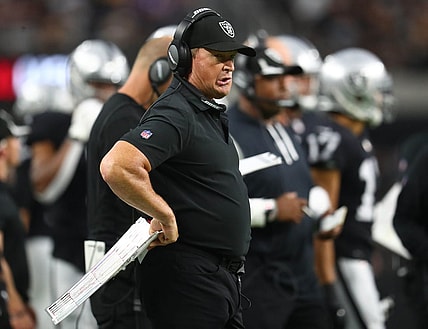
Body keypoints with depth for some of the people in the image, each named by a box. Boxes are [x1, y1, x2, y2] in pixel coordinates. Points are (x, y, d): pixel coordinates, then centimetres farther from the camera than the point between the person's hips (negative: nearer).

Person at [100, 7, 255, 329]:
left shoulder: (212, 114, 17)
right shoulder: (175, 114, -15)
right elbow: (116, 167, -31)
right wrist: (165, 216, -19)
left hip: (224, 276, 10)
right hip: (188, 278, -10)